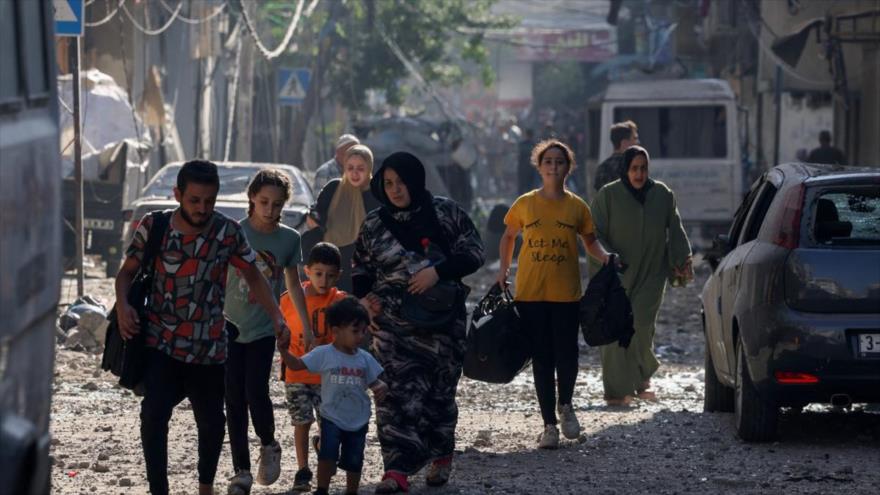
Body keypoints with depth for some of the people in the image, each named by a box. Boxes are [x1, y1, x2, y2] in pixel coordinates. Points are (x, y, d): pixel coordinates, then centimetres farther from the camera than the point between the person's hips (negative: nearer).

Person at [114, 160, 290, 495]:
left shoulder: (228, 233, -7)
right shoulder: (153, 227, -6)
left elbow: (253, 278, 2)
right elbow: (128, 270, 5)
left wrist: (276, 317, -12)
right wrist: (122, 304, -15)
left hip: (208, 346, 1)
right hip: (161, 343, -1)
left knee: (211, 422, 14)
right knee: (153, 416, -17)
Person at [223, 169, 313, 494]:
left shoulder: (289, 239, -1)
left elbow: (293, 285, 11)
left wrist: (306, 325, 12)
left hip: (264, 329, 0)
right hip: (232, 325, 0)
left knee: (256, 391, -14)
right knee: (234, 400, 1)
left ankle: (269, 446, 14)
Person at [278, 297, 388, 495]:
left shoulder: (365, 358, 0)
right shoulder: (323, 354, -9)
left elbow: (373, 382, 7)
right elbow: (296, 365, -9)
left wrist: (381, 388, -16)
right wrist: (283, 351, -26)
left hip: (358, 421, 3)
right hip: (332, 418, -3)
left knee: (354, 462, 11)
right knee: (327, 456, -15)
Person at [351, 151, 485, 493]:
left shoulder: (446, 214, -1)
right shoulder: (374, 225, 7)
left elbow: (473, 253, -2)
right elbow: (360, 271, 19)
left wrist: (438, 272, -15)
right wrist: (364, 302, 5)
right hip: (394, 326, 1)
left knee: (440, 391, 8)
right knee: (398, 394, -12)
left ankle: (441, 457, 29)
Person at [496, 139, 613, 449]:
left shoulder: (576, 206, 3)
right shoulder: (525, 204, 4)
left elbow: (590, 241, 14)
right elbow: (508, 236, 18)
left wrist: (604, 257, -6)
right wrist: (503, 269, 8)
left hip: (566, 293, 0)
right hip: (530, 293, 0)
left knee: (566, 354, -6)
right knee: (541, 359, 3)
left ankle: (565, 406, 24)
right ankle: (549, 424, 10)